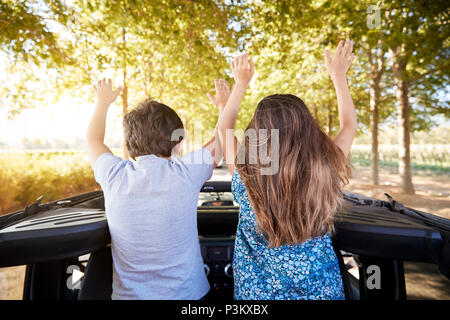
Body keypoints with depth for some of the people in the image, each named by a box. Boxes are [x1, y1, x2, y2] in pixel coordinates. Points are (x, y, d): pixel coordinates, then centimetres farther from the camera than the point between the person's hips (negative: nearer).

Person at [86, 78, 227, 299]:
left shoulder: (115, 176, -14)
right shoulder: (186, 173, -20)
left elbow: (94, 140, 8)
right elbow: (222, 139, -1)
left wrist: (103, 102, 25)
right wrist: (224, 105, 17)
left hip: (128, 293, 2)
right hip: (185, 293, -1)